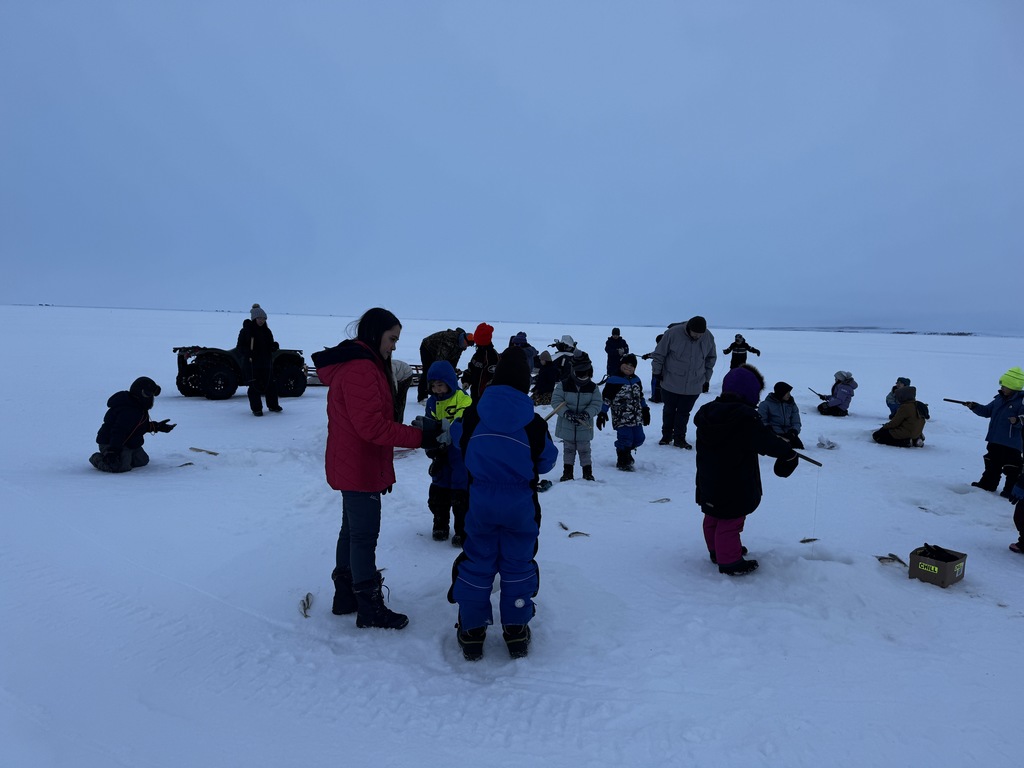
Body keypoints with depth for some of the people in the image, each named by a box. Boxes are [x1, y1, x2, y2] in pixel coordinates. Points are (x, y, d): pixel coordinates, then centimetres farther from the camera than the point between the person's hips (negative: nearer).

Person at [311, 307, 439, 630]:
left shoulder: (353, 365, 13)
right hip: (361, 469, -11)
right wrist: (420, 437, -25)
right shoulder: (360, 369, -22)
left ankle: (346, 596, 32)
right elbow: (373, 426, -27)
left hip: (352, 466, 11)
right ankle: (370, 609, 12)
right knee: (365, 536, 0)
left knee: (352, 531, 19)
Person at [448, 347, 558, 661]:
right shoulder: (533, 422, -13)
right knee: (518, 565, 13)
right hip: (521, 505, -1)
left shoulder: (472, 414, -10)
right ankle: (516, 631, 23)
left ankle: (471, 633, 21)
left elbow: (459, 440, 8)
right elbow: (546, 461, -1)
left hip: (480, 502, 1)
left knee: (476, 564, 12)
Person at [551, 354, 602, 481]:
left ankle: (588, 473, 20)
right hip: (567, 426, 0)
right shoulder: (563, 385, -8)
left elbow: (596, 404, -6)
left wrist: (586, 414, -23)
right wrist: (567, 413, -24)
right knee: (568, 450, 11)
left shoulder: (593, 387, -3)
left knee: (584, 450, 8)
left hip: (585, 427, 0)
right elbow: (556, 401, -11)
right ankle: (567, 473, 21)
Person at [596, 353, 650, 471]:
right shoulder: (614, 381, -8)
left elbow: (640, 397, 25)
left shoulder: (636, 380, 13)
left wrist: (645, 410, 27)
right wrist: (602, 413, -9)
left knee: (639, 438, 8)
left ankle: (626, 451, 35)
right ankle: (623, 461, 11)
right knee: (625, 438, -9)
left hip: (636, 417, 7)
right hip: (621, 418, -7)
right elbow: (606, 398, -7)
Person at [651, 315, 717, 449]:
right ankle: (666, 436, 28)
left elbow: (711, 358, 11)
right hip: (670, 383, -2)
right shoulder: (673, 333, -18)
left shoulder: (708, 337, -6)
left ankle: (679, 438, 19)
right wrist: (657, 372, -3)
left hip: (693, 386, 2)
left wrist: (707, 379, 12)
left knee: (684, 412, 7)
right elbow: (659, 353, -7)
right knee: (669, 410, 12)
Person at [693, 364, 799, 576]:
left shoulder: (706, 412, 1)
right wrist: (788, 452, -4)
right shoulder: (746, 417, -24)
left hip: (708, 484, 8)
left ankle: (716, 551, 39)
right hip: (735, 487, -8)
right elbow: (766, 441, -20)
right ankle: (730, 562, 16)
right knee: (730, 521, 5)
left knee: (713, 518, 22)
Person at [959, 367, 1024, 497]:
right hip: (995, 440, 8)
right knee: (992, 464, 19)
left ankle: (1011, 490, 12)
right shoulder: (999, 398, 8)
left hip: (1012, 443, -8)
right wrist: (974, 407, 5)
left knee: (1011, 468, 1)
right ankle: (987, 484, 31)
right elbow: (987, 411, 17)